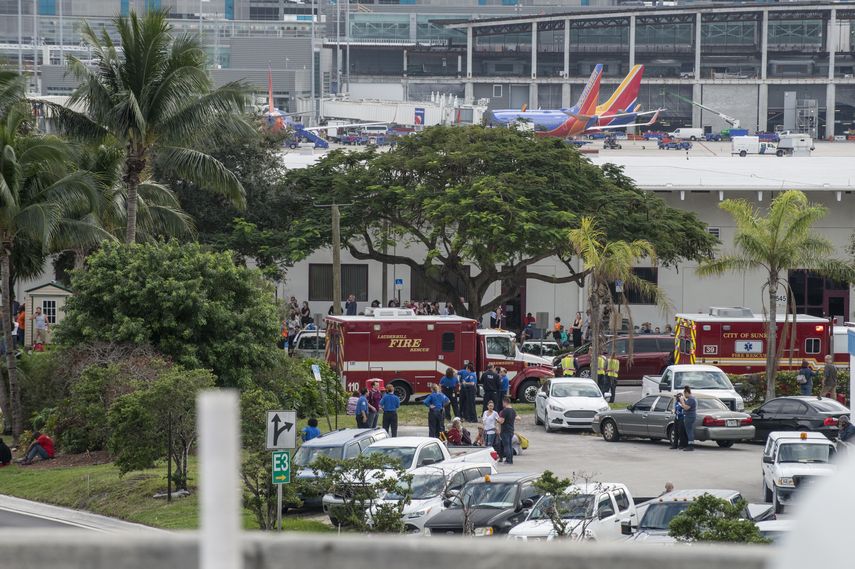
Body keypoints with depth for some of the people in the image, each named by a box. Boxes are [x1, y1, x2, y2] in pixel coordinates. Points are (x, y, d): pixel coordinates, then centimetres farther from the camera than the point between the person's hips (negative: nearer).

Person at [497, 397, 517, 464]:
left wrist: (498, 419, 1)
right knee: (510, 446, 12)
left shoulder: (505, 411, -17)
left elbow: (501, 421, -19)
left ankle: (508, 460, -4)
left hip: (505, 431, -8)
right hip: (511, 430, 8)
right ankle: (511, 460, 14)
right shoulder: (513, 410, 8)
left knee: (506, 446, -3)